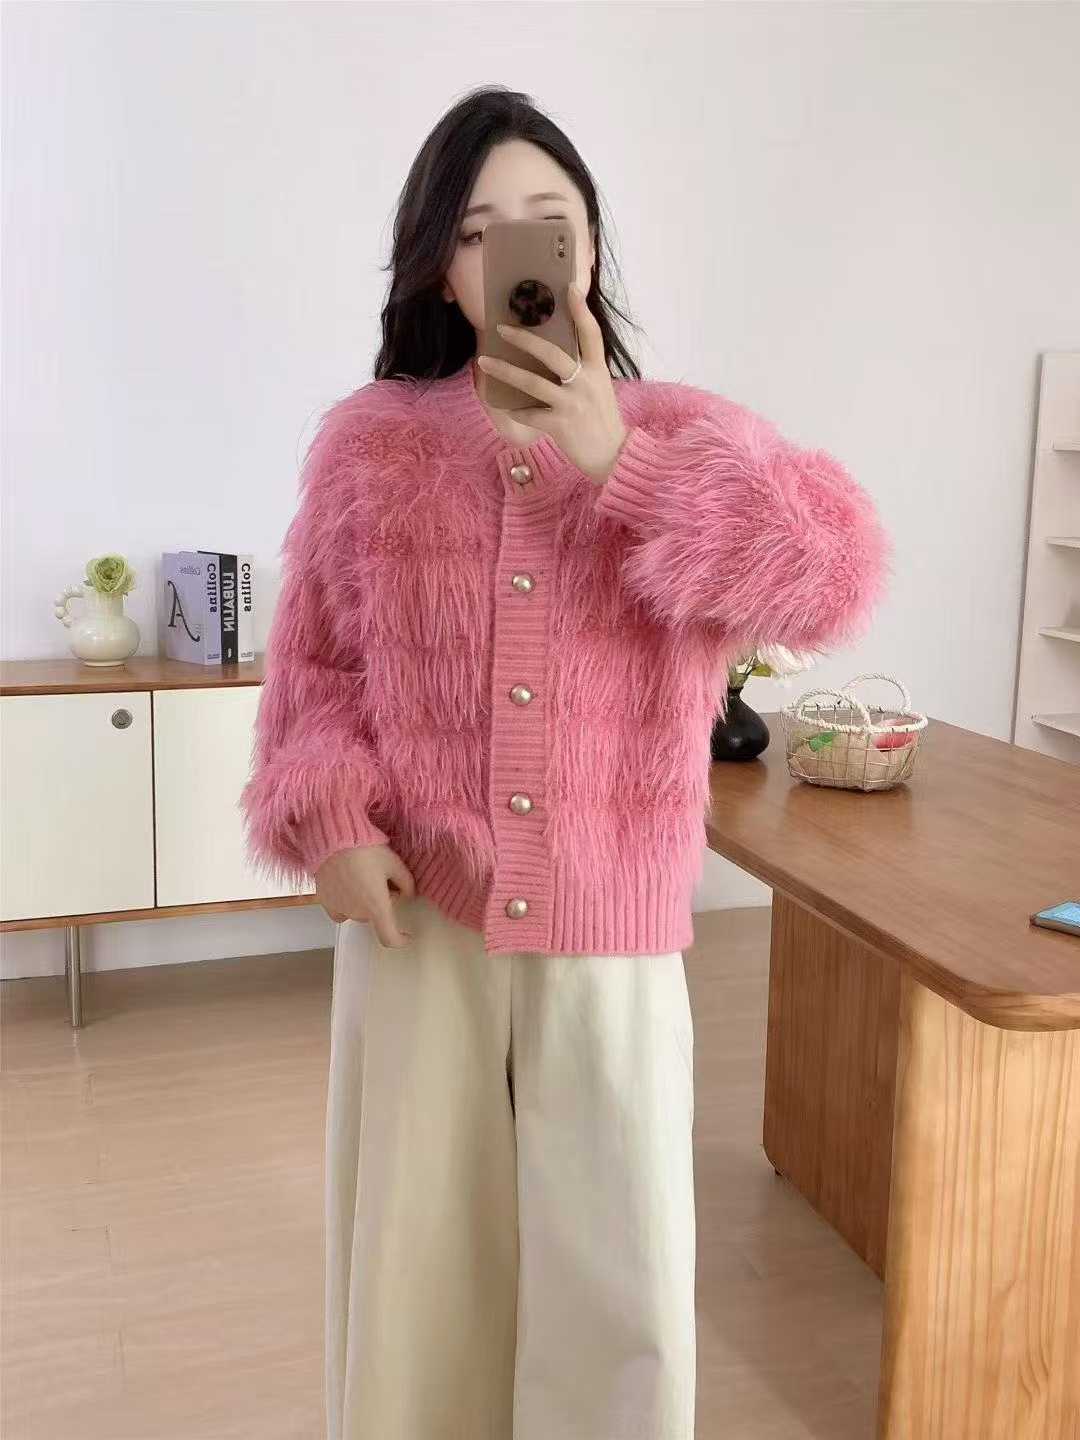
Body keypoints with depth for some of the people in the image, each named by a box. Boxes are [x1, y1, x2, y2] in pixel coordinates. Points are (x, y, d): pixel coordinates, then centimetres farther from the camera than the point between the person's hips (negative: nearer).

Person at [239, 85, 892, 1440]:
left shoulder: (684, 433, 0)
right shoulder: (368, 440, 1)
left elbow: (833, 573, -17)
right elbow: (316, 662, 7)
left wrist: (616, 461, -21)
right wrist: (331, 822, -9)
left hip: (611, 939, 0)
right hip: (416, 923, 1)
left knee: (623, 1288, 9)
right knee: (415, 1259, 15)